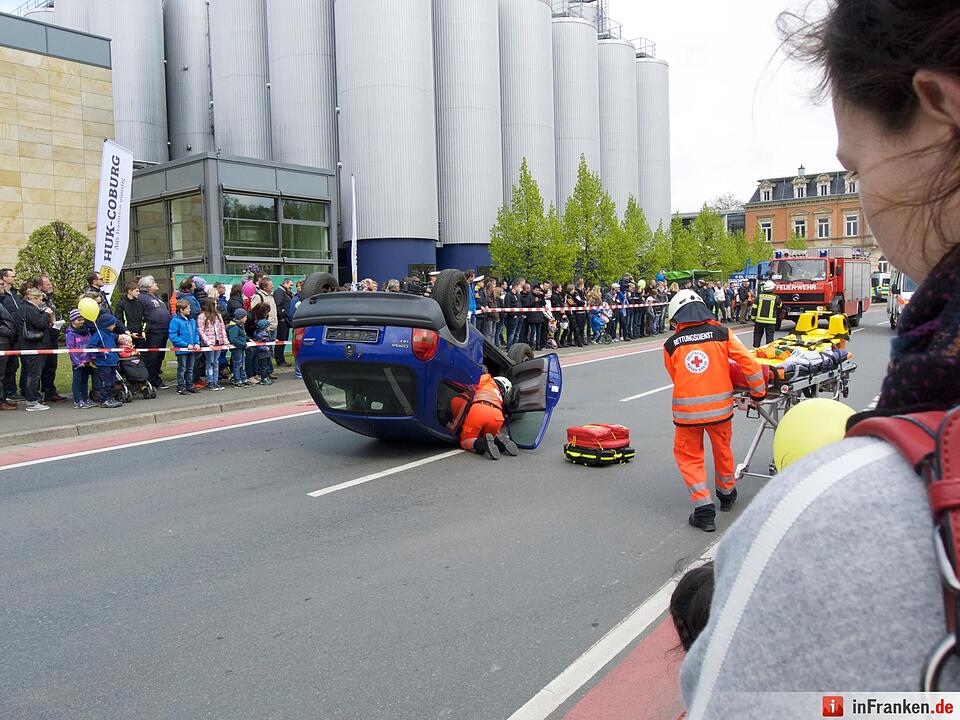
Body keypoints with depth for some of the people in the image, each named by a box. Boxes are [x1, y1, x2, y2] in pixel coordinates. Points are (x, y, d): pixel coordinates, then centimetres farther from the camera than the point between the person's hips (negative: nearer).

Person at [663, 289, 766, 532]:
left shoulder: (670, 345, 1)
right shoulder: (722, 334, 1)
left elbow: (676, 378, 9)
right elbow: (749, 363, -3)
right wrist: (759, 391, 9)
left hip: (686, 409, -1)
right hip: (720, 406, 2)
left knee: (689, 456, 14)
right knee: (722, 450, 24)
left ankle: (704, 509, 4)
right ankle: (726, 494, 46)